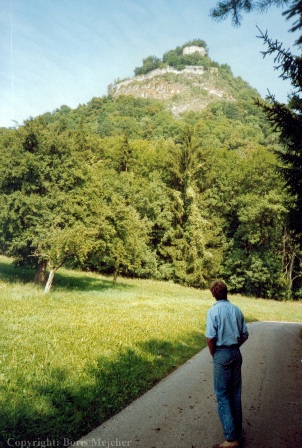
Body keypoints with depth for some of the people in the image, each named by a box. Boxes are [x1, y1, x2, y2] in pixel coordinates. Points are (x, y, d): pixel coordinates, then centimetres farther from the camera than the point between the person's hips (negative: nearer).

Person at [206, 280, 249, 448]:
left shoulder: (214, 311, -13)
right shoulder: (237, 310, 3)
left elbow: (210, 338, -16)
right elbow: (245, 335, 8)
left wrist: (213, 354, -1)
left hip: (222, 354, -6)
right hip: (236, 353, 6)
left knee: (223, 395, 0)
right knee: (236, 393, 16)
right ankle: (237, 430, 25)